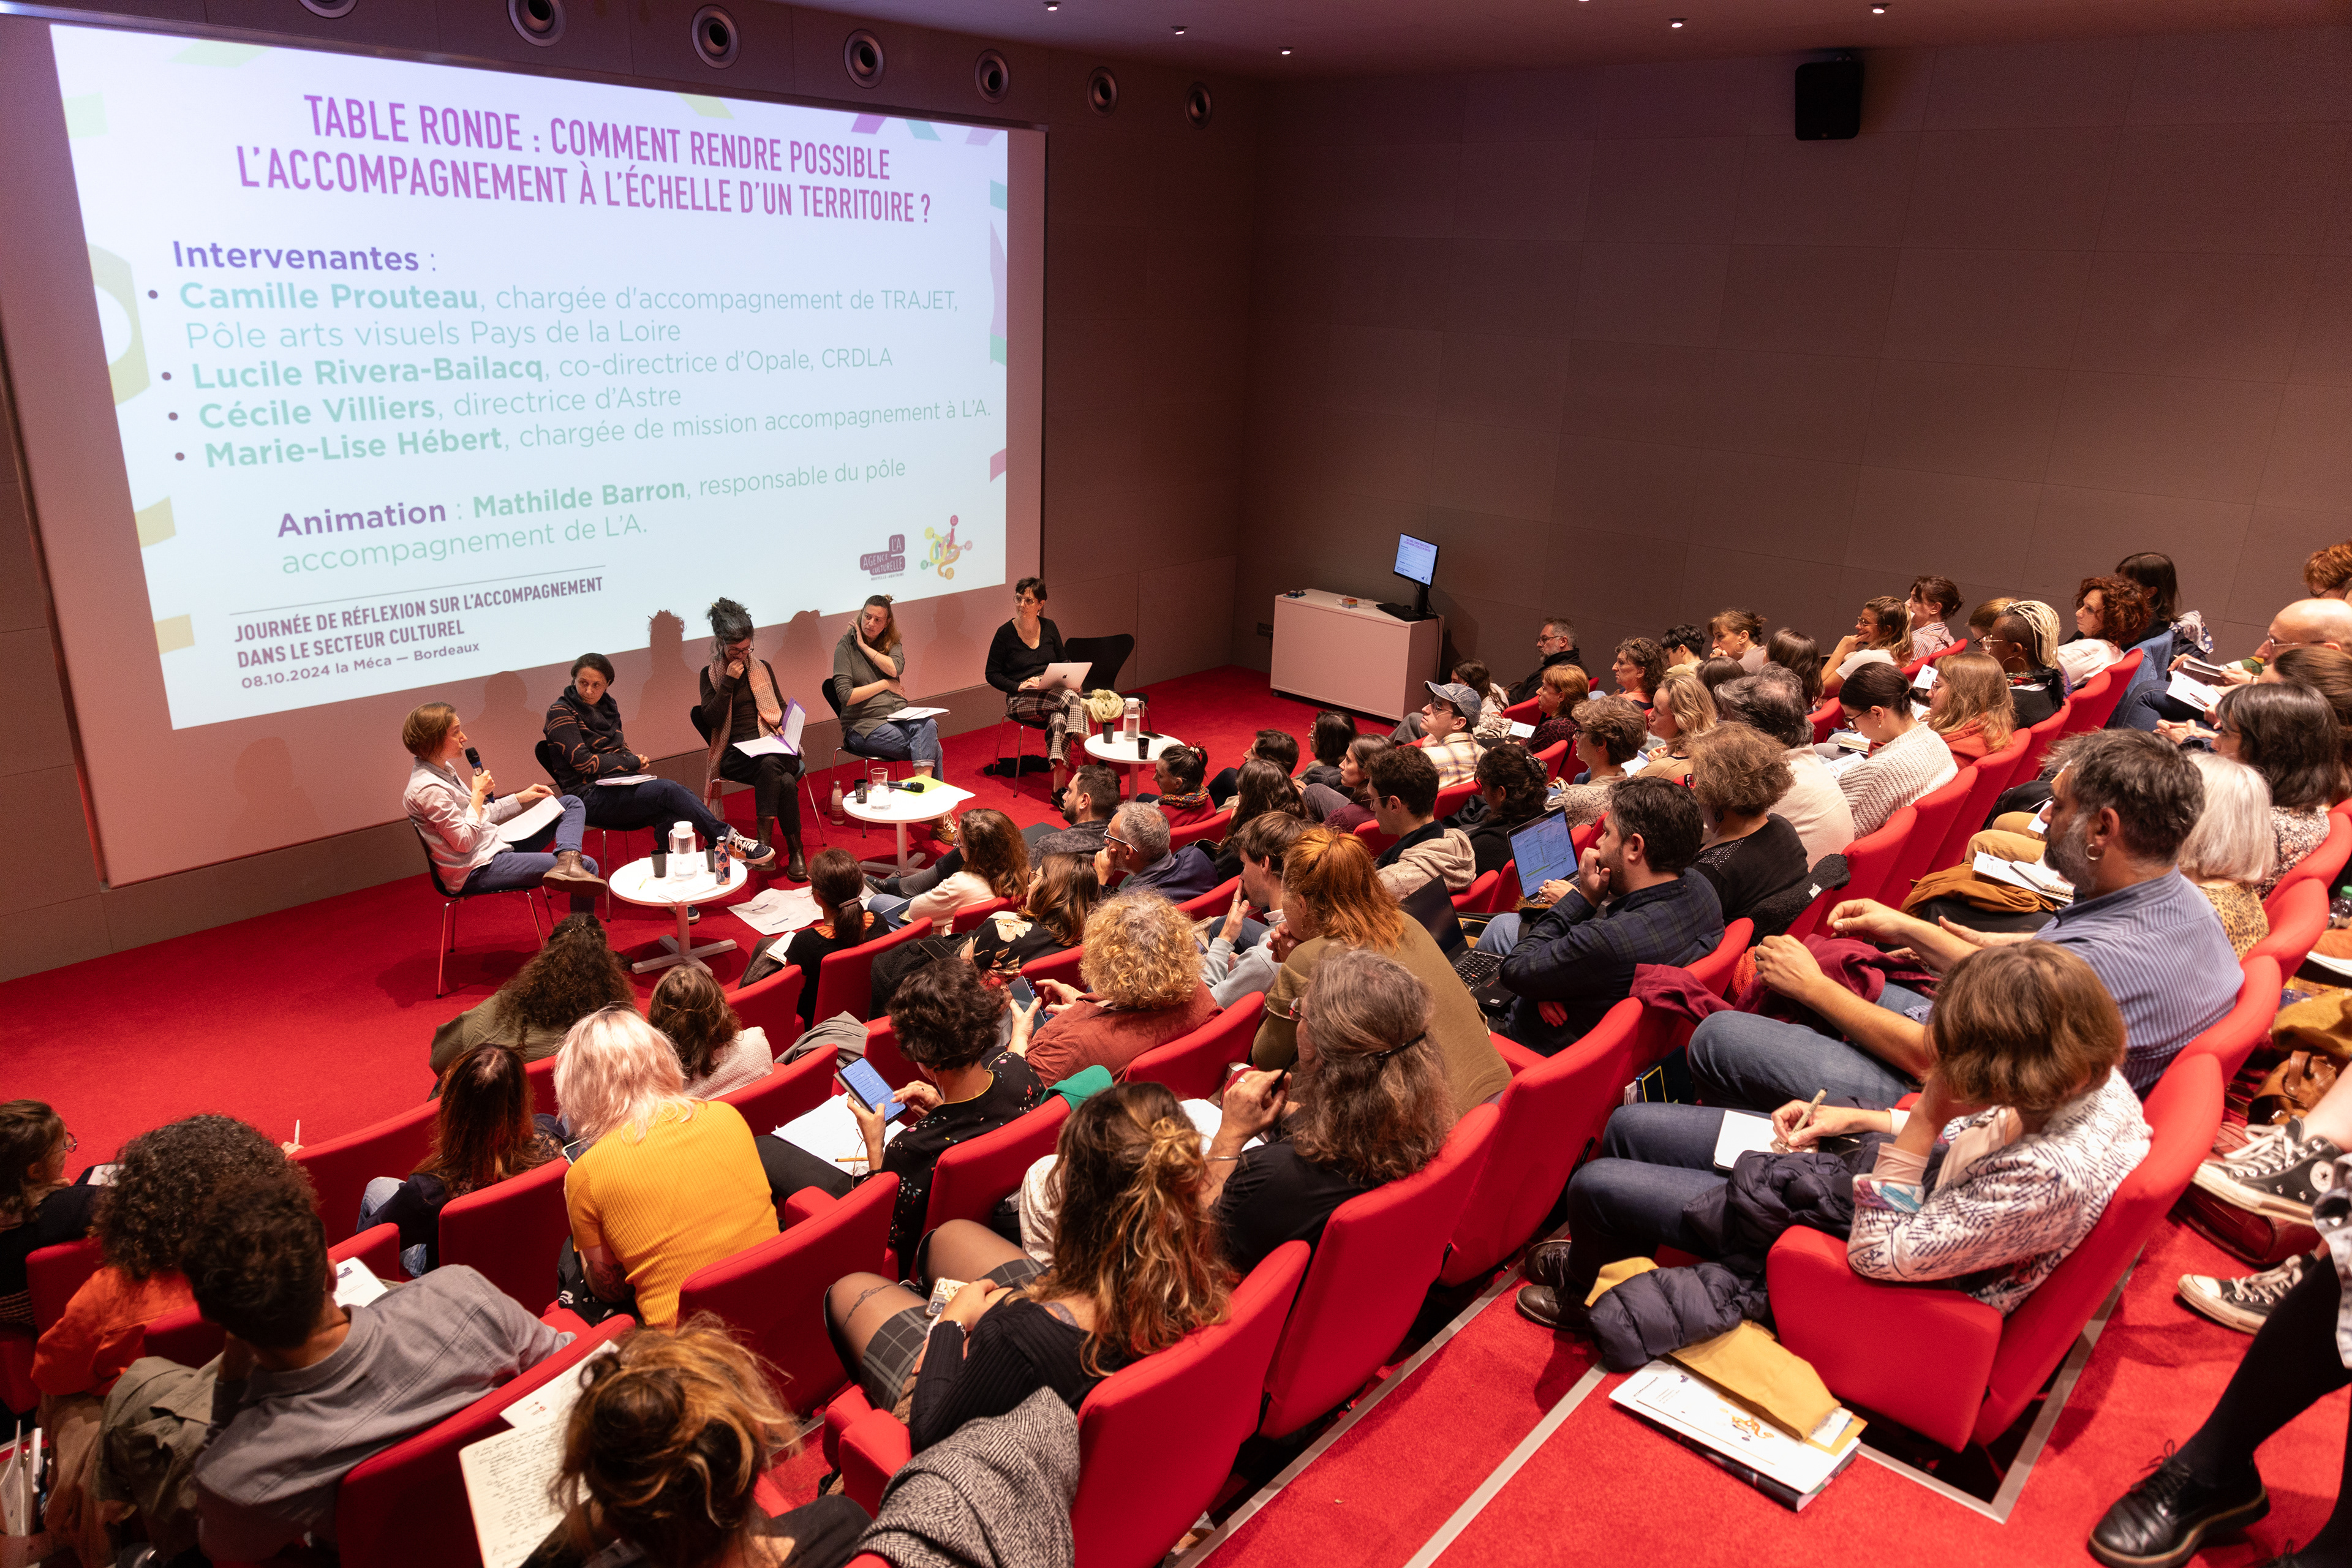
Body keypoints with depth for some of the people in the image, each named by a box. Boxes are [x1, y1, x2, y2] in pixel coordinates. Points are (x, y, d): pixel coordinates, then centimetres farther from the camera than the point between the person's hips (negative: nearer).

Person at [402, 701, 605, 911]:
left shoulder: (442, 769, 9)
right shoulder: (427, 788, -21)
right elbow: (464, 842, -22)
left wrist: (522, 797, 13)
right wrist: (478, 793, -14)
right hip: (478, 871, -11)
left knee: (572, 804, 6)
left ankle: (568, 861, -21)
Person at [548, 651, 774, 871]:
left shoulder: (607, 706, 17)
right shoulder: (560, 712, -4)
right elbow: (583, 761, -11)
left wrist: (633, 759, -1)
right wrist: (633, 762, -4)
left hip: (621, 786, 7)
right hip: (590, 797, -7)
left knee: (673, 816, -26)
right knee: (669, 789, -27)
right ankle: (729, 841, -24)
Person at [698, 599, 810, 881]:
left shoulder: (762, 668, 17)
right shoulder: (710, 675, 9)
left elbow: (781, 707, 25)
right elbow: (712, 718, -4)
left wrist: (784, 725, 2)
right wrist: (729, 681, -9)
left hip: (771, 746, 3)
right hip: (734, 752, -2)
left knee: (771, 766, -38)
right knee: (785, 781, -35)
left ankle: (764, 841, -35)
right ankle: (795, 852, -32)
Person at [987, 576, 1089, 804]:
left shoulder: (1049, 628, 11)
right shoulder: (1005, 633, 0)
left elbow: (1064, 662, 21)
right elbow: (992, 674, 3)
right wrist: (1020, 686, -13)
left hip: (1055, 691, 3)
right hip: (1021, 700, -3)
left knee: (1059, 716, -36)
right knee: (1068, 698, -37)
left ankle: (1058, 786, -41)